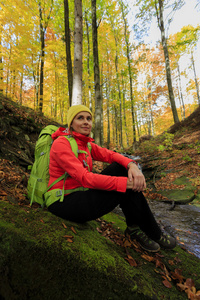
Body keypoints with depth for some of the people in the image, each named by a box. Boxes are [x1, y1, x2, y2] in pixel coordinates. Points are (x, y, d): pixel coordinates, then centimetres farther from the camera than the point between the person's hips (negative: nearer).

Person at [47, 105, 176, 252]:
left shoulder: (87, 144, 8)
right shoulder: (61, 143, -17)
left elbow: (110, 155, -4)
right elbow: (84, 178, -27)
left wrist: (132, 165, -26)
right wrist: (126, 183, -30)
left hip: (80, 194, 8)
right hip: (64, 203, -7)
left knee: (121, 168, -8)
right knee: (128, 189, -19)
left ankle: (134, 228, -1)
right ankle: (154, 234, 6)